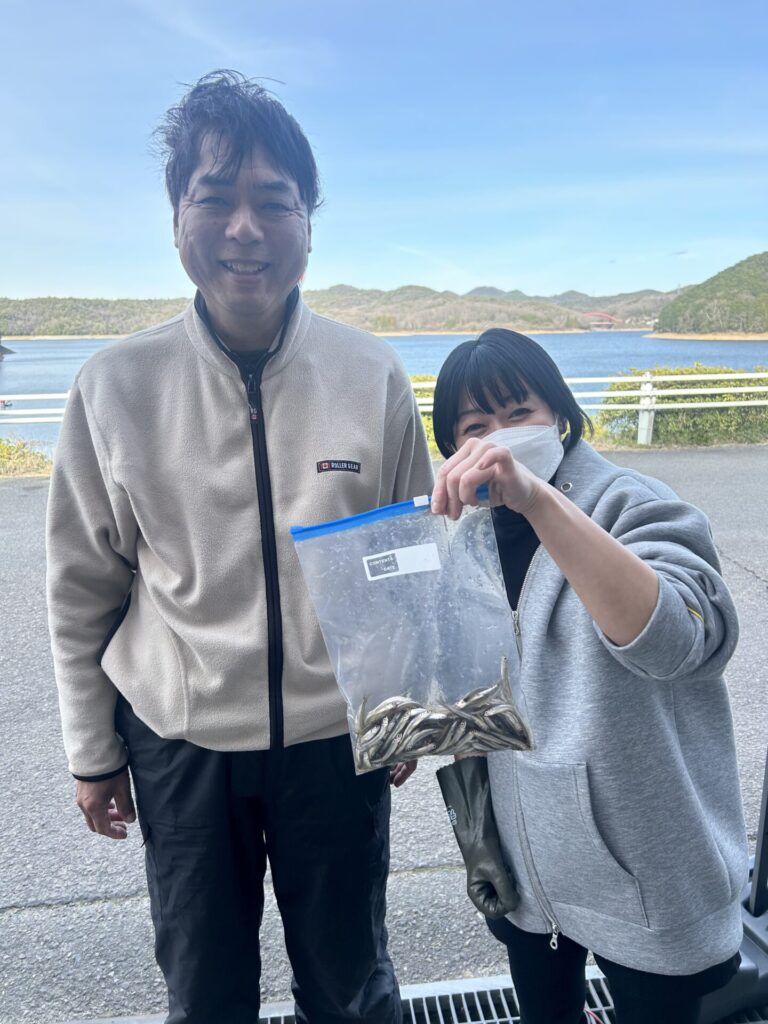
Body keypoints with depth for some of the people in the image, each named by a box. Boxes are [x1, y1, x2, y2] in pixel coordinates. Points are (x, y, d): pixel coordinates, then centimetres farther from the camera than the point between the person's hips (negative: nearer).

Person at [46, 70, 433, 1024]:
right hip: (178, 742, 1)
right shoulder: (115, 386, -9)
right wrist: (92, 751, 5)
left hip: (337, 737, 0)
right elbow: (81, 587, -1)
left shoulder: (374, 378, -9)